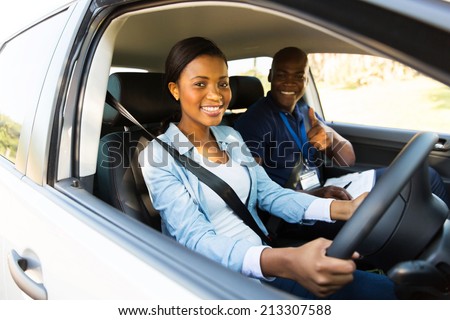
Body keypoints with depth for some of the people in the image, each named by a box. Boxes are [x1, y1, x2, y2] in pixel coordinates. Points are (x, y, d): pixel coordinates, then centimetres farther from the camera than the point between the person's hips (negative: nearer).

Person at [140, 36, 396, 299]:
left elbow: (269, 193, 4)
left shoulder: (231, 137, 8)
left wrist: (345, 208, -12)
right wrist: (284, 262, -39)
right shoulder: (157, 155, -12)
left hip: (265, 262, 6)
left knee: (382, 288, -8)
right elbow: (195, 239, -22)